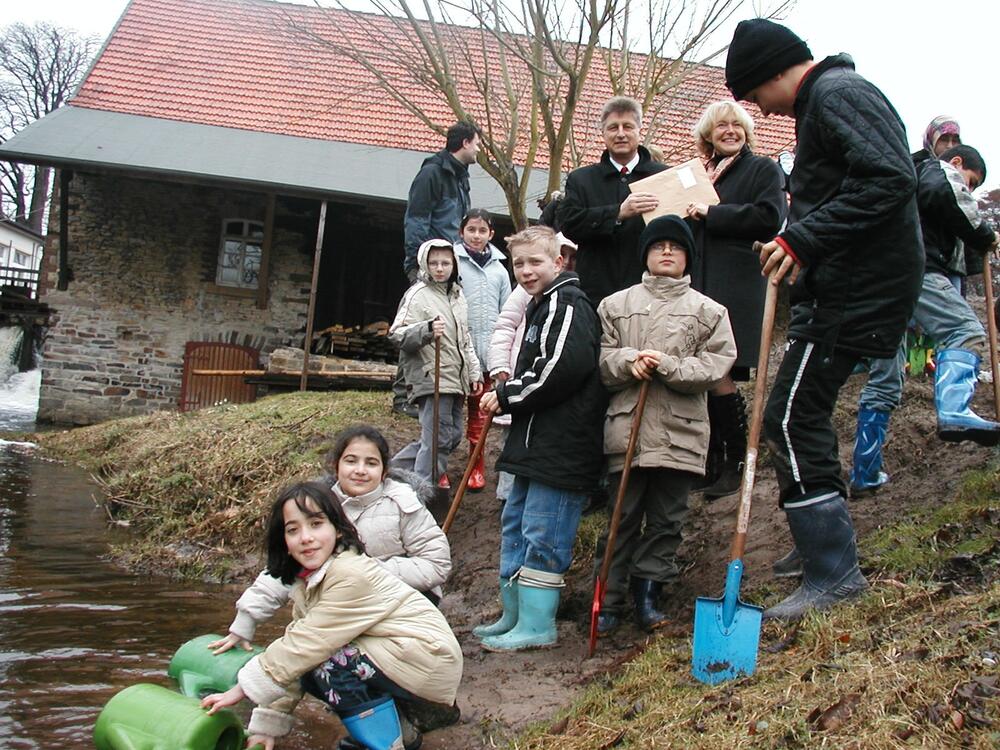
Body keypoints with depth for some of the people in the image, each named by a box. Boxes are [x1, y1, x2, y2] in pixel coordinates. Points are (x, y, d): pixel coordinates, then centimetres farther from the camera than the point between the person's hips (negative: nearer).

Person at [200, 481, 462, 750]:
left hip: (431, 656, -9)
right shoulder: (307, 582, 6)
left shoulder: (351, 576, -23)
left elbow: (304, 646, -22)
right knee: (309, 672, 2)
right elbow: (297, 645, 7)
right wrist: (266, 726, 4)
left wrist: (243, 688, -13)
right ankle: (403, 721, 14)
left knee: (328, 663, -22)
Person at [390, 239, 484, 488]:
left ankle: (397, 467, 22)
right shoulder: (418, 294, -6)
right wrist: (427, 330, -30)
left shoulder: (458, 295, 18)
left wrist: (474, 373, 19)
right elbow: (397, 334, -14)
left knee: (452, 435, 13)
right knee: (438, 439, -10)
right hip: (431, 379, -8)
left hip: (455, 380, 8)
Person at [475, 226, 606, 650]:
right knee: (514, 524, 17)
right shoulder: (539, 307, 19)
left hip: (562, 446, -11)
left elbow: (561, 370, -23)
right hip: (535, 443, 11)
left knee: (543, 533, -5)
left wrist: (506, 395, -13)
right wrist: (504, 396, 10)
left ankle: (537, 626, 5)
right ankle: (514, 615, 27)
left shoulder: (567, 304, -12)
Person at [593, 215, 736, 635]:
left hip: (680, 432, 1)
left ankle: (647, 593, 21)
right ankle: (608, 598, 13)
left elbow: (717, 364, -3)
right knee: (623, 517, 4)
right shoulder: (616, 305, 9)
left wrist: (669, 366, -15)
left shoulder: (708, 311, 7)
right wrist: (628, 362, -14)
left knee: (666, 519, 8)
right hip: (627, 428, 0)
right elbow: (600, 358, 5)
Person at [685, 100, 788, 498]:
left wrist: (711, 214, -10)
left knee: (719, 375, -10)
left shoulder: (764, 169, 4)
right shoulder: (700, 174, 21)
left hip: (737, 288, -6)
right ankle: (711, 465, 12)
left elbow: (769, 217, -12)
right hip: (698, 285, 6)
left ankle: (736, 463, 2)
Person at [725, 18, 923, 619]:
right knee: (803, 413, 16)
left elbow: (891, 179, -25)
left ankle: (834, 574, -6)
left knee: (792, 421, -11)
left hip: (855, 290, -11)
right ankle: (821, 545, 27)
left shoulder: (836, 93, -12)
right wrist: (798, 241, 14)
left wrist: (803, 239, -26)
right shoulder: (826, 98, 20)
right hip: (846, 283, 11)